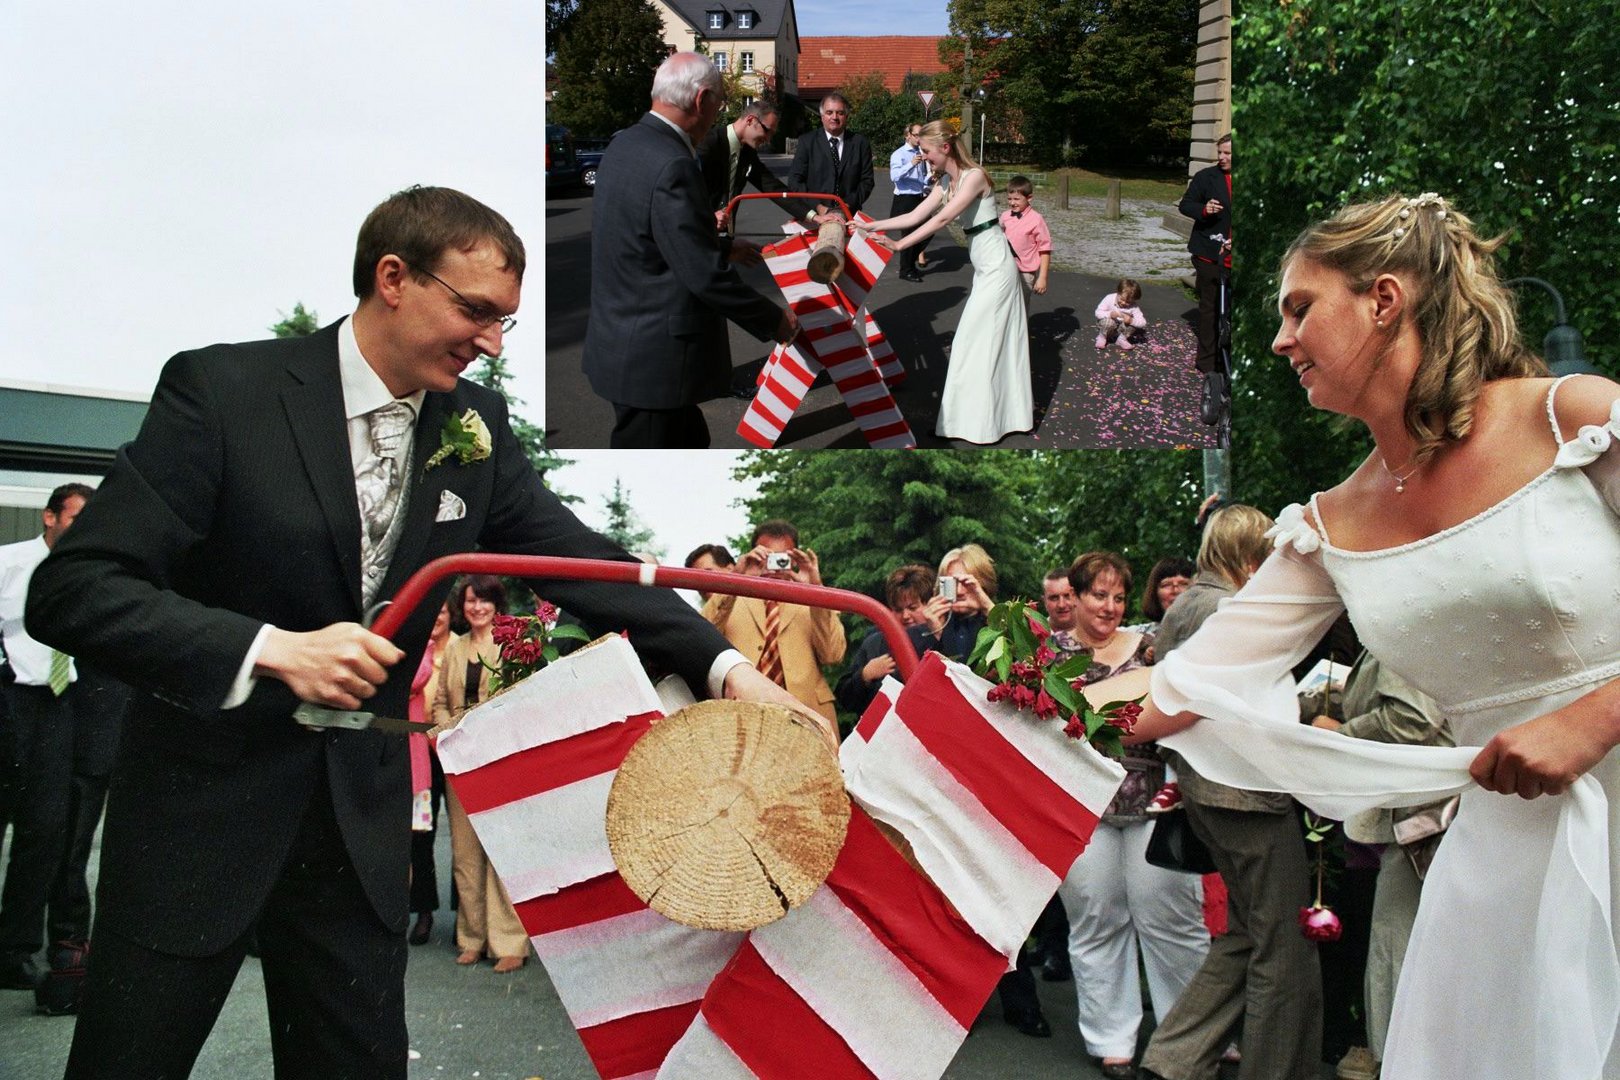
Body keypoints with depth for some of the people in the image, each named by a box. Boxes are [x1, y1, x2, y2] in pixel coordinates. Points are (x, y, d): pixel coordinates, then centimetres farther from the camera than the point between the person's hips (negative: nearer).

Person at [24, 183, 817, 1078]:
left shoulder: (475, 426, -1)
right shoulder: (221, 390, -15)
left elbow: (578, 559, -3)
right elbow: (70, 589, -17)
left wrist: (724, 666, -16)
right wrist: (274, 650, -28)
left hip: (361, 809, 4)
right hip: (200, 796, -4)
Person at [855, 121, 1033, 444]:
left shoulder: (974, 176, -19)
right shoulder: (947, 181, 8)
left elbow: (942, 219, -27)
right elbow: (916, 217, 8)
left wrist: (898, 246, -31)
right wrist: (870, 226, 3)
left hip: (996, 268, -9)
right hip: (985, 268, 9)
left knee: (976, 340, -4)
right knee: (993, 339, 14)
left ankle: (977, 421, 4)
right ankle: (1011, 410, 25)